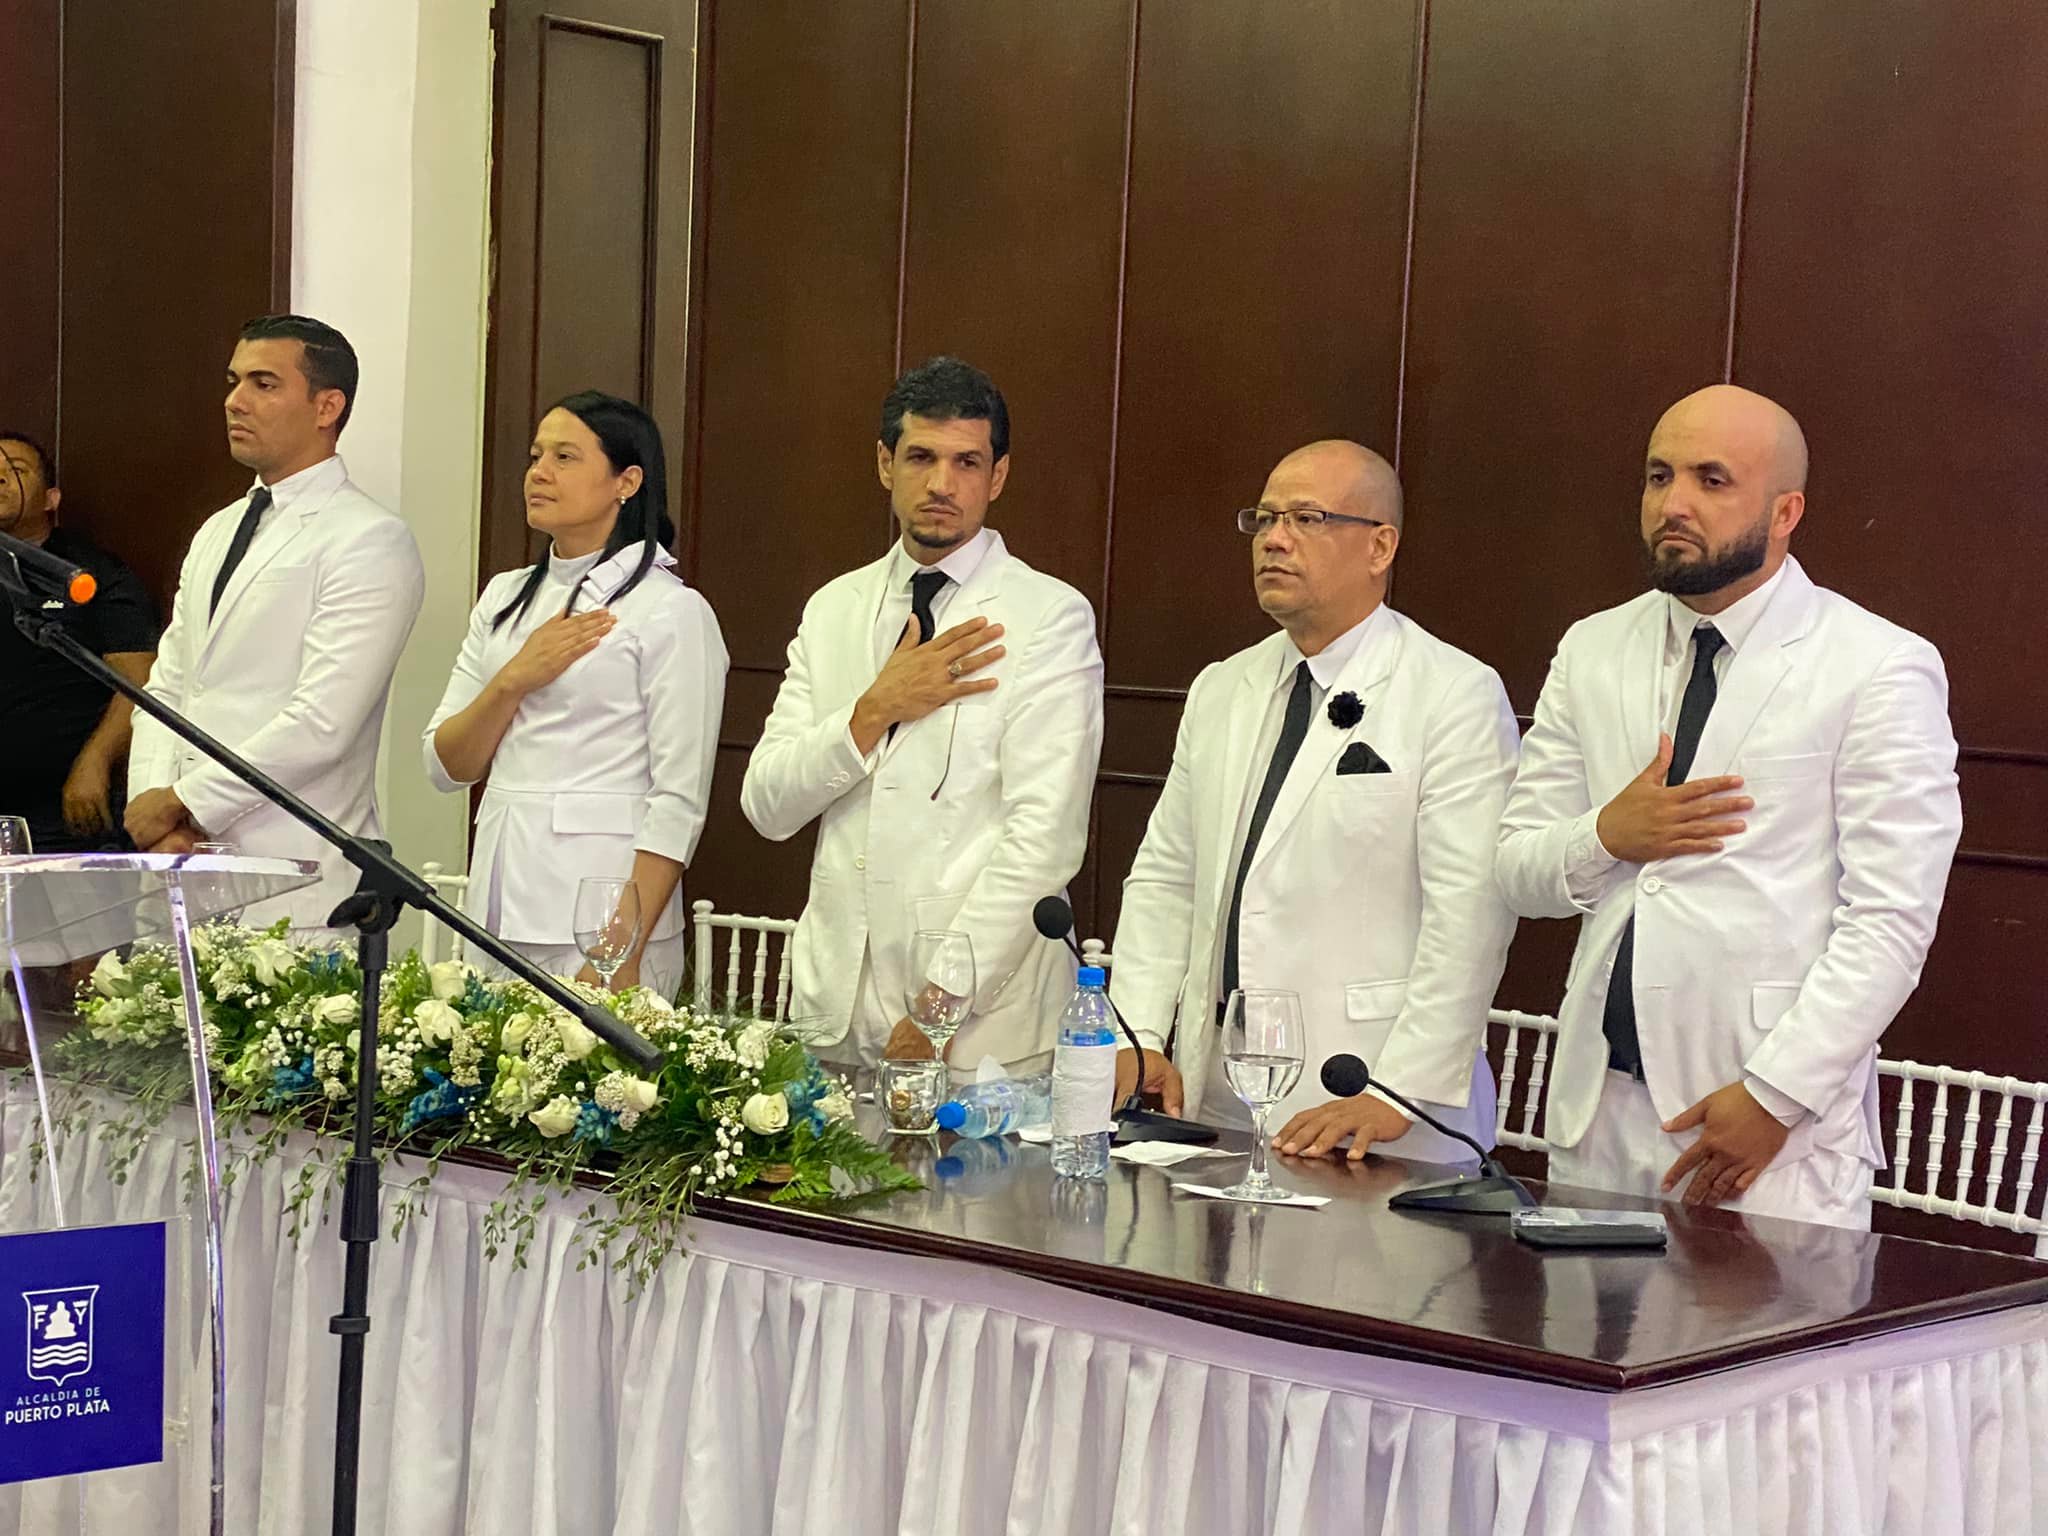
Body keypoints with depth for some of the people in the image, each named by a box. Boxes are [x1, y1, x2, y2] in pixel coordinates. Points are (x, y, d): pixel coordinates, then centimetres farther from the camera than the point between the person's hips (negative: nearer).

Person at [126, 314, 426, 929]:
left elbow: (323, 722, -16)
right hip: (187, 862, 7)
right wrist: (154, 811, -1)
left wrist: (182, 802, -10)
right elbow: (167, 688, 16)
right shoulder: (216, 534, 19)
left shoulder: (371, 543, -8)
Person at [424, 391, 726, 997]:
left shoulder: (671, 611, -6)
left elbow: (680, 802, -11)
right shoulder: (506, 597, 14)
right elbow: (445, 766, 10)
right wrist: (515, 680, -7)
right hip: (498, 907, 6)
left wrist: (623, 953, -18)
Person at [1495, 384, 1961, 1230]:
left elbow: (1891, 922, -9)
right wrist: (1606, 837, -8)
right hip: (1599, 1105, 4)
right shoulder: (1592, 652, 13)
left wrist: (1774, 1095, -15)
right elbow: (1517, 872, 13)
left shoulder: (1881, 669, -3)